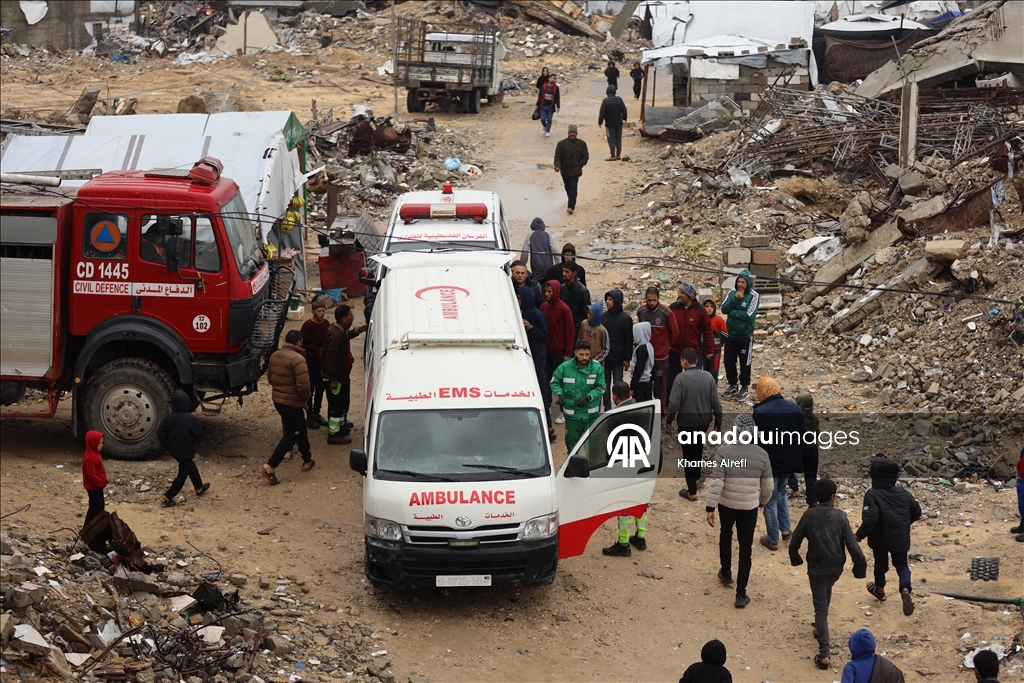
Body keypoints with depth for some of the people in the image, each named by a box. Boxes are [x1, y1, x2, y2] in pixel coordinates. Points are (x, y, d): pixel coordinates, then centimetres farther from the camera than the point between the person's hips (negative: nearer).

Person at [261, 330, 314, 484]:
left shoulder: (275, 355, 4)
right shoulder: (298, 359, -22)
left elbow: (269, 377, 14)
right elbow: (303, 385, -27)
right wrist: (305, 398, -7)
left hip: (277, 399, 9)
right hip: (292, 403, -9)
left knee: (300, 429, 24)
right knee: (291, 435, -2)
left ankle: (307, 461, 38)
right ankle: (270, 466, -12)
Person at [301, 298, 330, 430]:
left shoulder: (326, 324, 3)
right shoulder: (307, 326, -16)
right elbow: (304, 345, -17)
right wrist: (319, 351, -22)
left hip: (322, 363, 6)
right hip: (311, 363, -6)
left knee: (320, 389, 15)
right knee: (310, 390, 4)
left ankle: (317, 414, 29)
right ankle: (310, 417, 14)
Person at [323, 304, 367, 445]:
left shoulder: (341, 331, 2)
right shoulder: (336, 335, -29)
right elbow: (330, 358, -29)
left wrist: (357, 331, 13)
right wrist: (333, 379, -26)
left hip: (342, 375, 10)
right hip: (335, 378, -10)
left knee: (343, 403, 25)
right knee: (336, 405, 0)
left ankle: (341, 425, 42)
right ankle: (333, 435, 10)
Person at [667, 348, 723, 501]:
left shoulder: (681, 378, -18)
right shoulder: (708, 377, -4)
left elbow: (674, 403, -19)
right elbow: (716, 402, -2)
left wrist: (669, 419, -2)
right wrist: (718, 421, 11)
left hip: (686, 422, -5)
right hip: (704, 421, 5)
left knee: (688, 455, 4)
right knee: (698, 449, 28)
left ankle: (692, 492, 8)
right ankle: (696, 476, 47)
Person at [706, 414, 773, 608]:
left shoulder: (723, 451, -17)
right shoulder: (761, 454, -9)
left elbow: (716, 483, -18)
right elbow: (768, 485, 0)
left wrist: (710, 507, -11)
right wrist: (762, 502, 19)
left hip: (726, 505, 0)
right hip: (749, 508, 0)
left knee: (725, 535, 29)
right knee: (745, 548, 6)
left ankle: (726, 573, 46)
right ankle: (741, 594, 5)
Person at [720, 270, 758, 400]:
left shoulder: (753, 296, -14)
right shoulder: (732, 293, 0)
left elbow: (749, 314, -23)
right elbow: (724, 309, -8)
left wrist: (732, 313, -13)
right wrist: (735, 299, -21)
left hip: (745, 336, -5)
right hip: (730, 334, 5)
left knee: (744, 363, 6)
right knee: (729, 361, 12)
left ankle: (745, 388, 20)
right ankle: (733, 385, 29)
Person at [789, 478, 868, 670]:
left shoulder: (809, 516, -10)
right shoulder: (840, 516, -10)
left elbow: (794, 543, -8)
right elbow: (852, 544, -14)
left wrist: (795, 559, 12)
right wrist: (860, 566, -4)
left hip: (816, 568, -2)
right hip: (836, 568, 2)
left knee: (820, 609, 0)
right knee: (826, 592, 34)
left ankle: (824, 654, -10)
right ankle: (820, 627, 49)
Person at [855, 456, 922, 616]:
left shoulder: (872, 495, -18)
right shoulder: (903, 493, -1)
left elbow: (870, 519, -28)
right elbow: (916, 511, 8)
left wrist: (859, 535, -13)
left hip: (880, 538, -2)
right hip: (901, 538, 2)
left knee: (880, 563, 22)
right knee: (901, 565, 10)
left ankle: (880, 590, 44)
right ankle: (905, 589, -18)